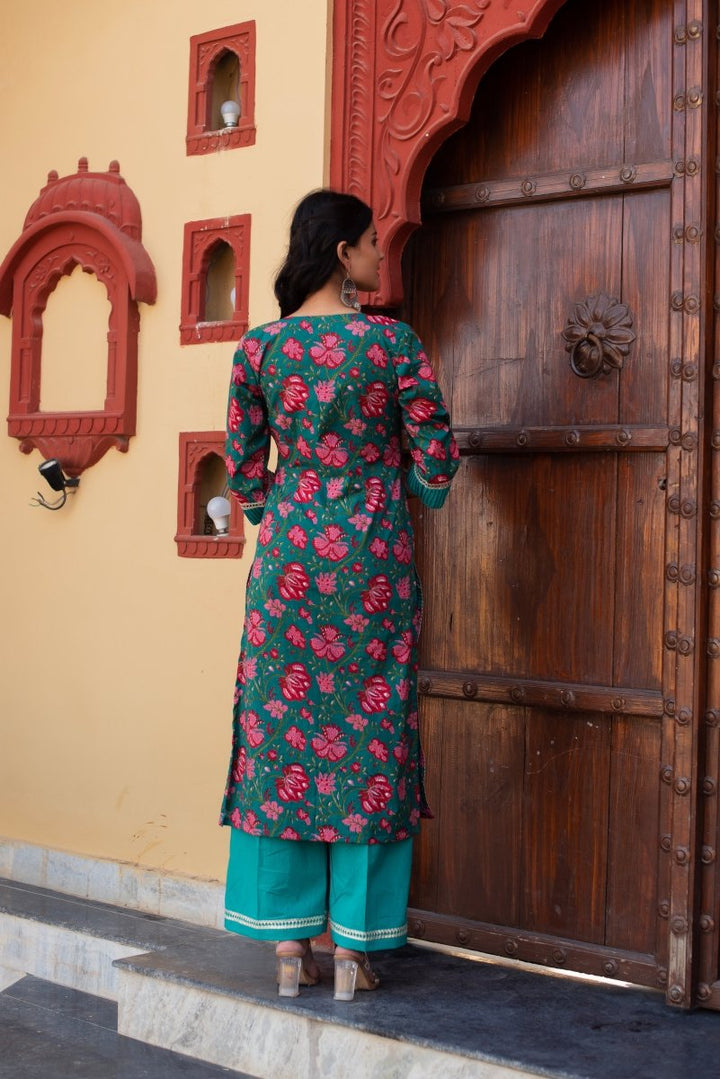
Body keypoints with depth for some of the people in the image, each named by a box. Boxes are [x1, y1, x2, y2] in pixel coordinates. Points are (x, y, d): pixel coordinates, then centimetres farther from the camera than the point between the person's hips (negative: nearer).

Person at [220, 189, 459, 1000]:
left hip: (288, 558, 2)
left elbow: (242, 464, 7)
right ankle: (354, 946, 11)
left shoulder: (259, 346, 1)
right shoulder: (392, 342, -6)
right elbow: (436, 459, -4)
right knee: (370, 732, 5)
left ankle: (290, 942, 12)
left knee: (282, 727, 8)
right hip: (372, 556, -2)